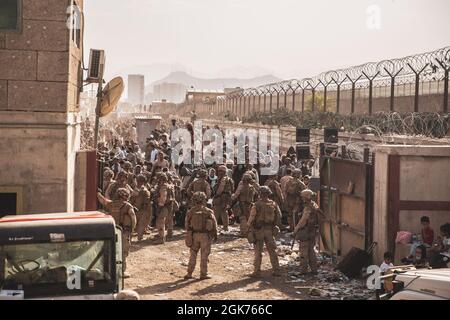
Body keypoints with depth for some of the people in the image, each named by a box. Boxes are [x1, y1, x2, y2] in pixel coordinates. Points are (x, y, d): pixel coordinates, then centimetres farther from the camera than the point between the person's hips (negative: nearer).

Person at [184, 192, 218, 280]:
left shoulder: (191, 212, -1)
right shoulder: (208, 211, -8)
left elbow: (187, 225, 3)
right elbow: (214, 224, -3)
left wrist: (189, 234, 17)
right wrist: (215, 234, 10)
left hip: (194, 235, 2)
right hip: (205, 235, -2)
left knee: (193, 255, 12)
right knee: (204, 255, 6)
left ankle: (189, 273, 12)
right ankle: (203, 274, 8)